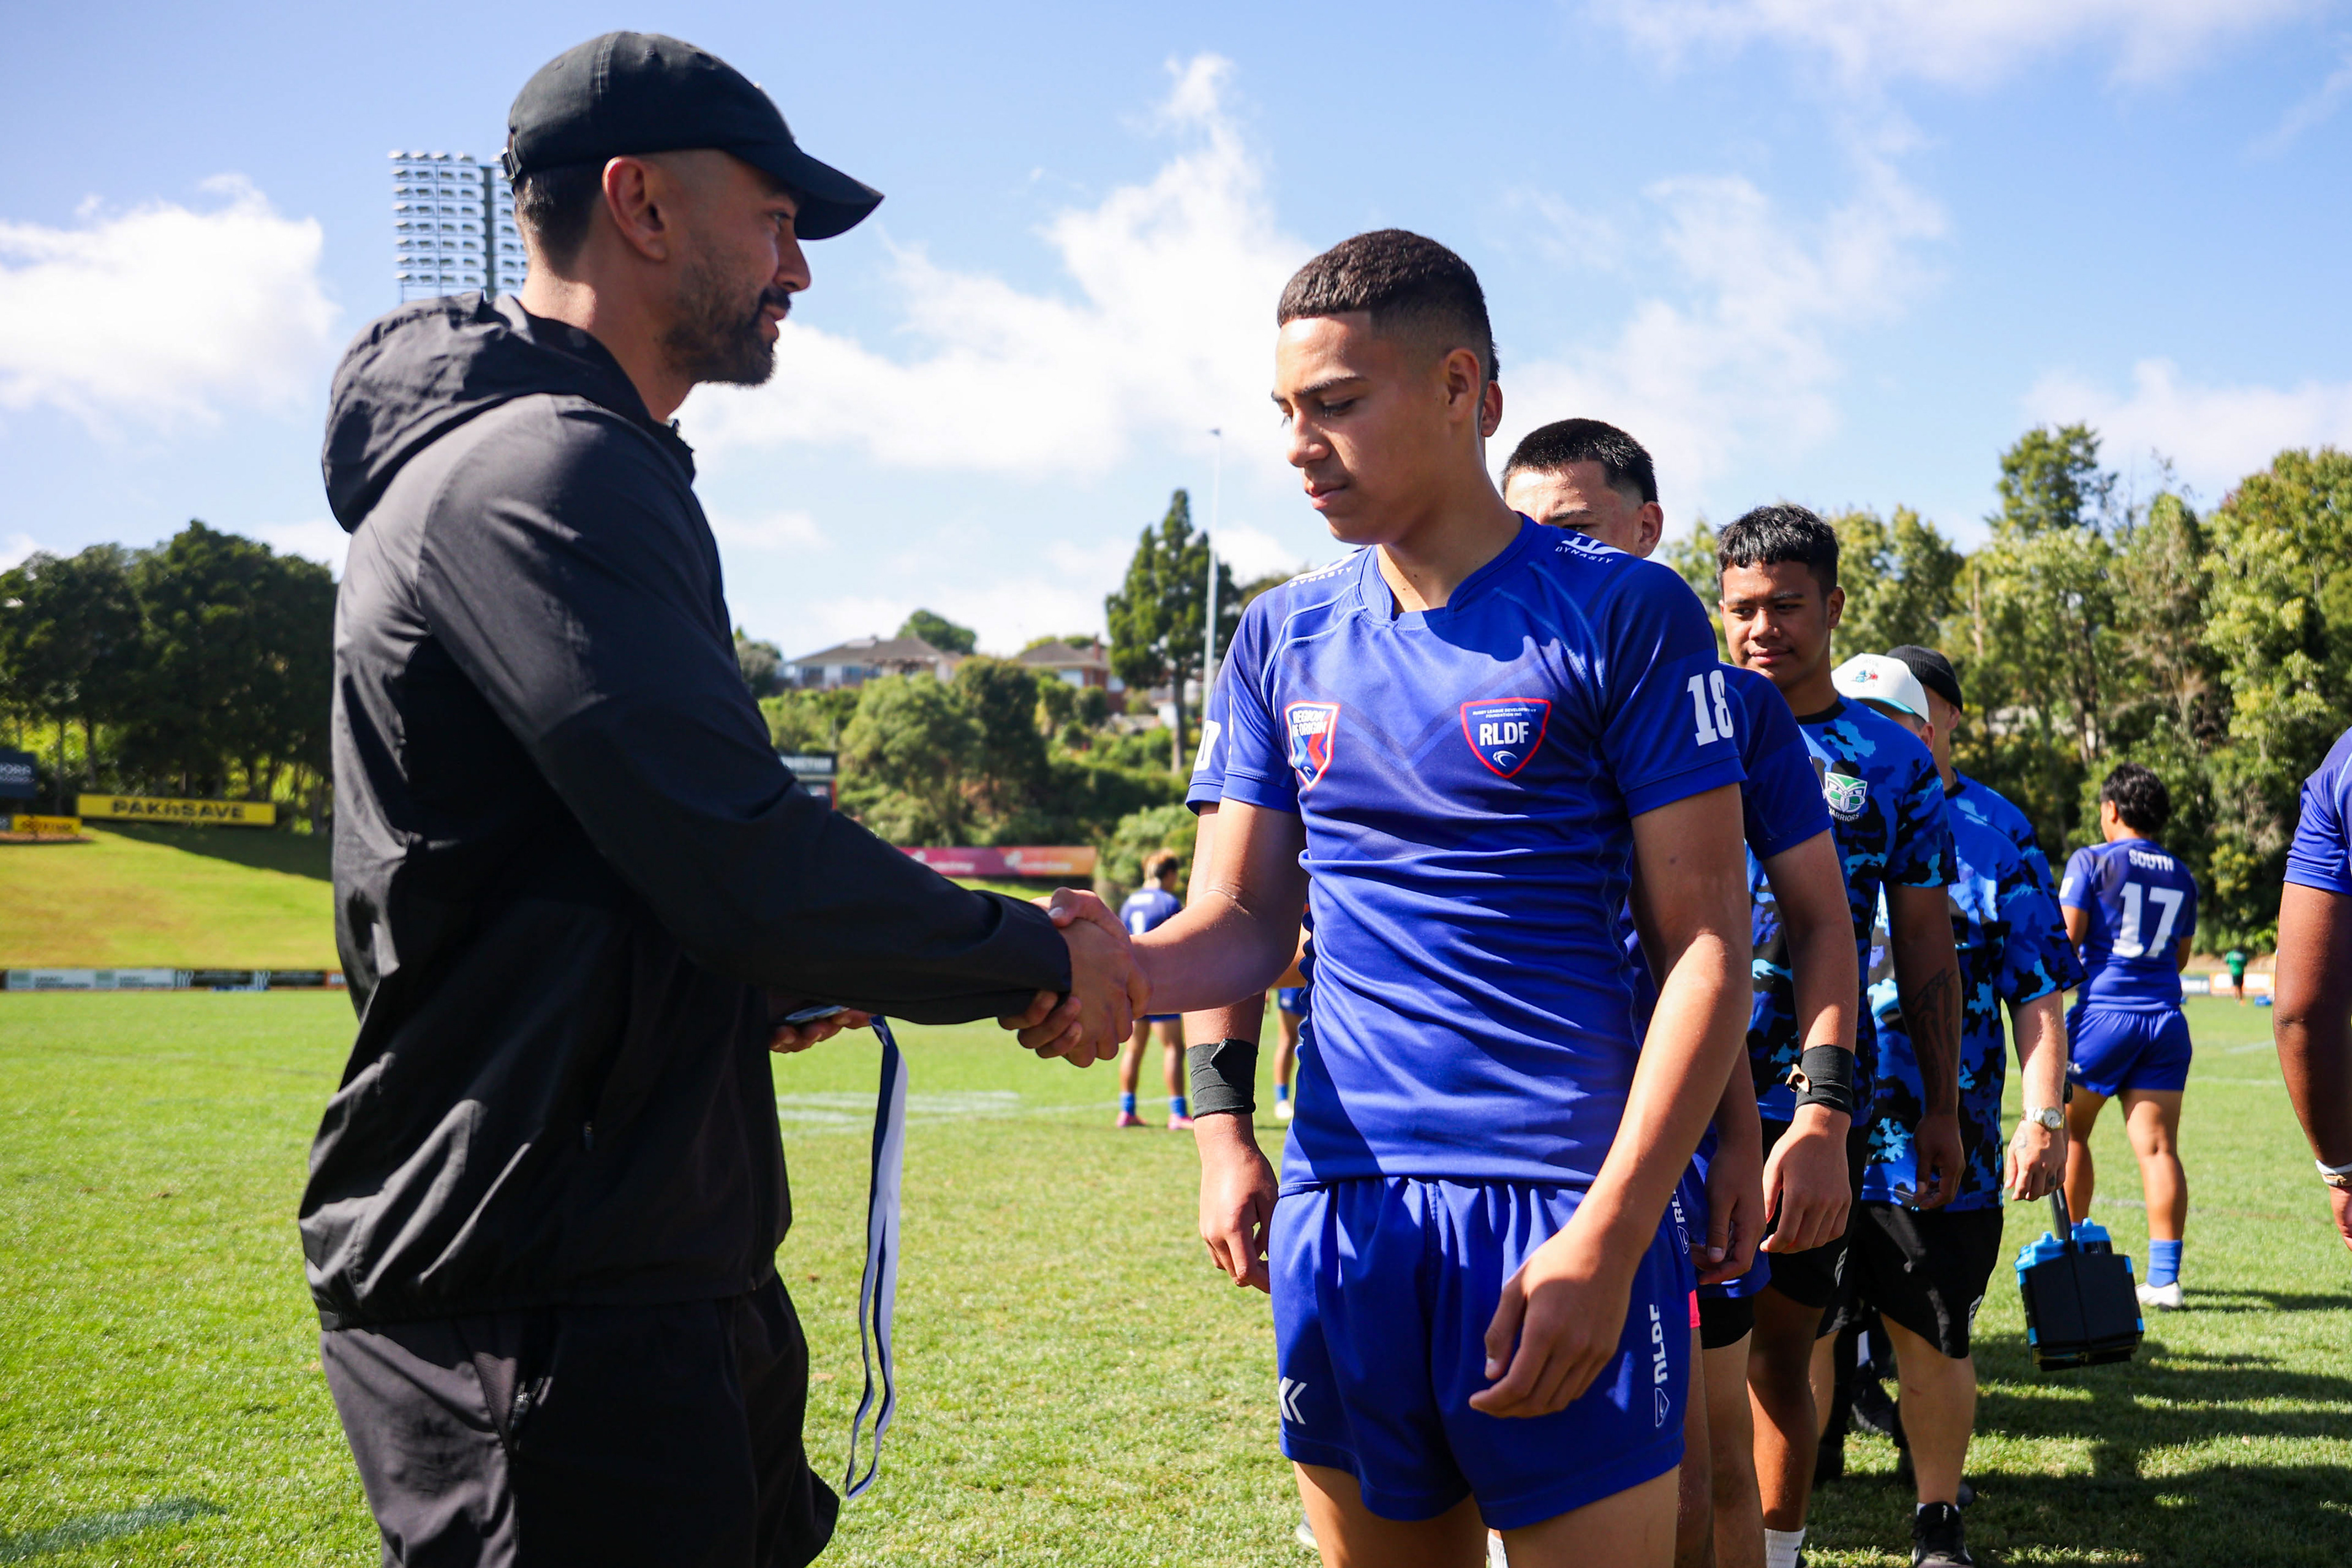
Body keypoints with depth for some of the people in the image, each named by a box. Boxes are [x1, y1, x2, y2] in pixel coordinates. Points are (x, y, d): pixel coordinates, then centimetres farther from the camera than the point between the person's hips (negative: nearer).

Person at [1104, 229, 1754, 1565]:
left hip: (1561, 1213, -4)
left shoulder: (1619, 614, -4)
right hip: (1342, 1205, 5)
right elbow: (1249, 921, 12)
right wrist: (1118, 971, -10)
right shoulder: (1284, 638, 11)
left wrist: (1609, 1237, -15)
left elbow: (1707, 945, -7)